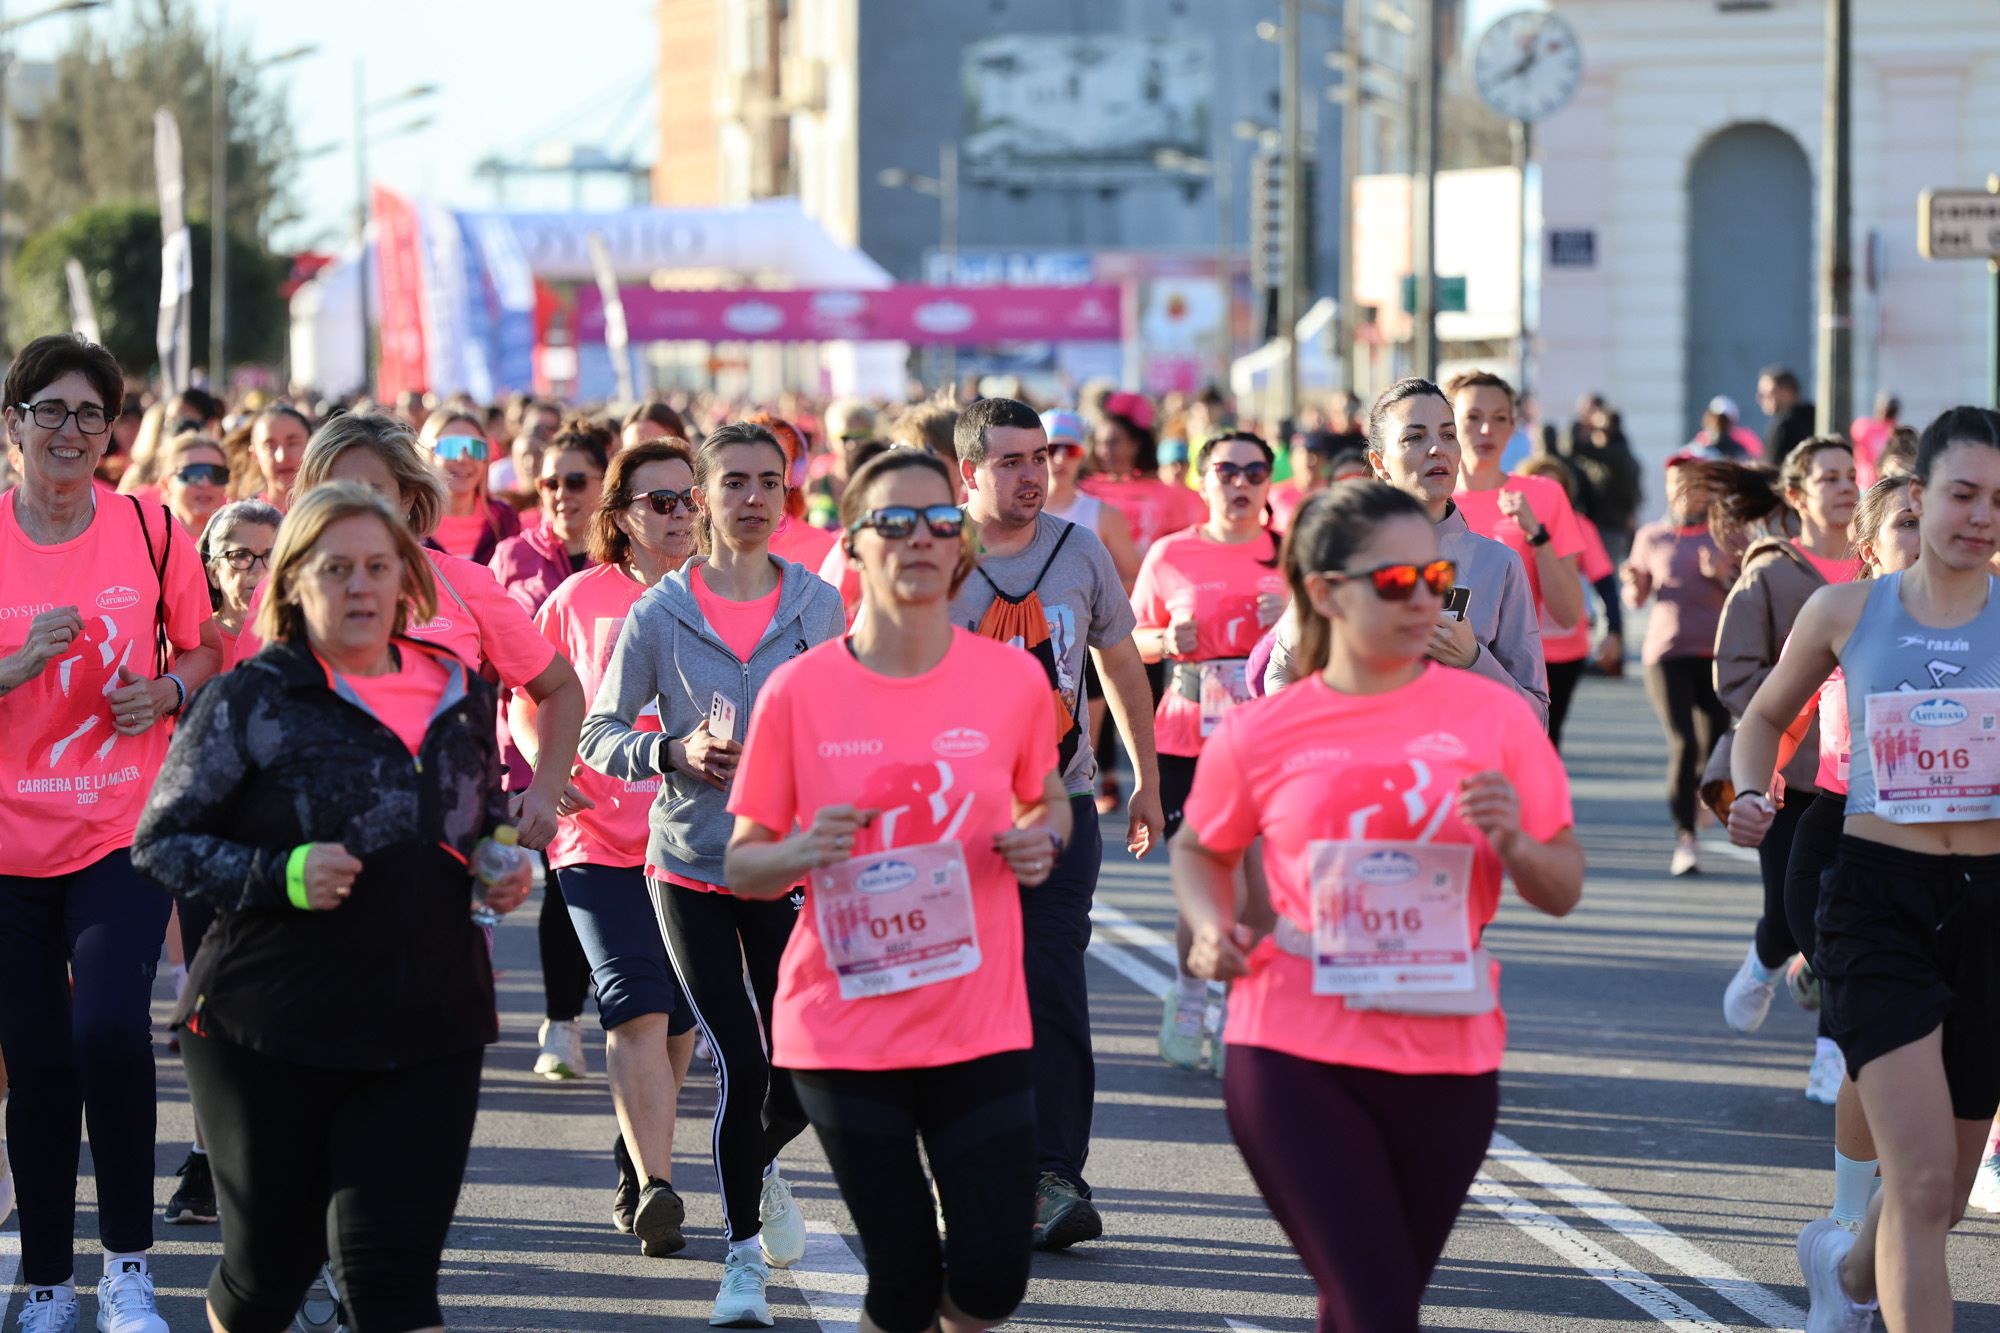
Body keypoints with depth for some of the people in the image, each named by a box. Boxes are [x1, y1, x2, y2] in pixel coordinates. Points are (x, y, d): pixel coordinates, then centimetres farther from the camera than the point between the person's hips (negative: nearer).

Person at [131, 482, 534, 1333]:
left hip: (429, 1030, 2)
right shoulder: (250, 701, -5)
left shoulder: (461, 696, 9)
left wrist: (507, 869, 4)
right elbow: (162, 841, -5)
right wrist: (281, 877, -19)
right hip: (272, 1031, -2)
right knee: (270, 1262, 9)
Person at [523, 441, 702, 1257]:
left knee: (677, 1016, 9)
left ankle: (636, 1166, 30)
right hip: (601, 832, -2)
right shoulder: (583, 598, 4)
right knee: (638, 1006, -16)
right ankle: (655, 1189, -22)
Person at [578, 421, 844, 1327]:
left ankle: (758, 1165, 38)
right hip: (689, 863, -2)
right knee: (739, 1065, -5)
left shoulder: (819, 605, 1)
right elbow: (599, 734, 1)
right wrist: (674, 752, -17)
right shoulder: (659, 613, -3)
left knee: (801, 1067, 1)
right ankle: (745, 1256, 13)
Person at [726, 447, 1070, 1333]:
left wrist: (1043, 840, -6)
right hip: (844, 1026, -1)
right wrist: (803, 853, -20)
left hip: (981, 1022, 1)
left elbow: (1047, 798, 17)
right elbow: (743, 866, 2)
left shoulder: (1011, 678, -1)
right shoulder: (800, 692, -5)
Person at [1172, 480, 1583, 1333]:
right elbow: (1200, 850, 17)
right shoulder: (1262, 735, -1)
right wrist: (1211, 929, -3)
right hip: (1293, 1053, -2)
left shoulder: (1493, 716, 1)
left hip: (1446, 1059, 2)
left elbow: (1563, 891, 5)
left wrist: (1514, 844, -16)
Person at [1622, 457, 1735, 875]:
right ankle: (1684, 837, -11)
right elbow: (1637, 599, 14)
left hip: (1718, 652, 1)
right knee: (1683, 743, -13)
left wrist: (1723, 577, -11)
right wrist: (1633, 584, -8)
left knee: (1714, 742, 1)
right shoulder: (1652, 536, 9)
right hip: (1667, 652, -1)